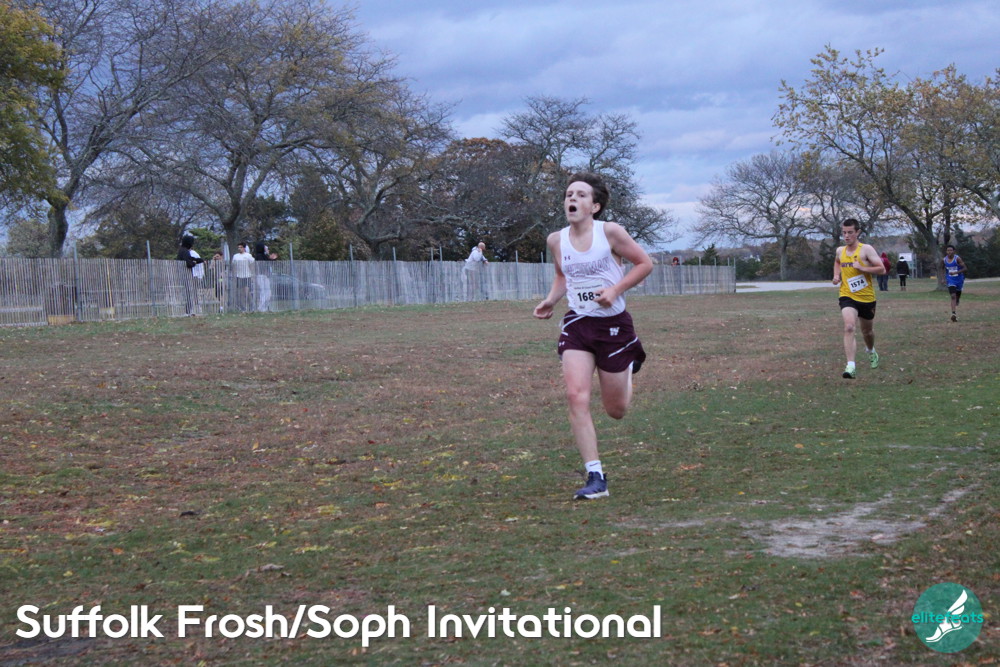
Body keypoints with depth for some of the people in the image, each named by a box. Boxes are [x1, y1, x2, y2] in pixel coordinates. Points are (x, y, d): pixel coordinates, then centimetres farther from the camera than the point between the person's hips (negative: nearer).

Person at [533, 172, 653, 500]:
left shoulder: (610, 232, -13)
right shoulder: (556, 240, 0)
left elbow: (645, 263, -4)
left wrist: (615, 289, -17)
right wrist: (550, 300, 1)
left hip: (613, 323, -3)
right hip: (576, 324, 3)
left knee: (616, 410, 9)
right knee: (576, 396, -17)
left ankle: (630, 363, 44)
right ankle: (596, 477, -10)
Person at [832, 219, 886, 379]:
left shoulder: (866, 249, -9)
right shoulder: (840, 251, 5)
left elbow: (882, 269, -13)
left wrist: (862, 268, -24)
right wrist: (836, 275, 12)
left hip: (866, 298, -1)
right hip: (847, 297, 1)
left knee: (867, 331, 19)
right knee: (849, 328, -23)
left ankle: (870, 351, 55)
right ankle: (851, 367, -30)